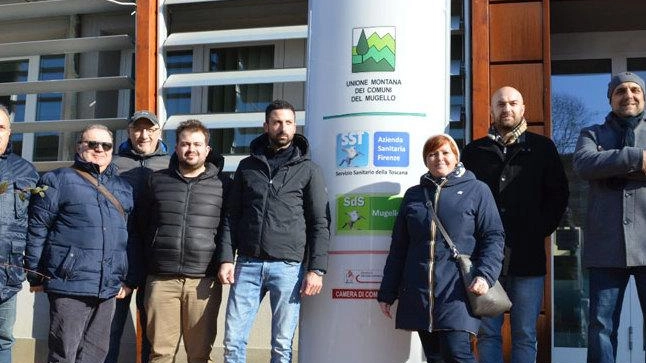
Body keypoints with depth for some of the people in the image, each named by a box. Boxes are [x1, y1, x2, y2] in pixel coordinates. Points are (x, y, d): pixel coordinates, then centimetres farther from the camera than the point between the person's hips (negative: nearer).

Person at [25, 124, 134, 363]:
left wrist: (128, 278, 13)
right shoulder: (58, 181, 1)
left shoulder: (123, 188, 16)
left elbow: (131, 237, 18)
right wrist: (35, 276, -4)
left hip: (109, 288, 5)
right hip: (70, 284, -5)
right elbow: (37, 230, -2)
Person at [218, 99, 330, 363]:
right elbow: (232, 217, 11)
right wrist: (226, 258, -1)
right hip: (248, 264, 2)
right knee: (233, 341, 1)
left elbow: (320, 224, 2)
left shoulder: (308, 170, 5)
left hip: (289, 267, -2)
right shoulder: (247, 166, 12)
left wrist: (317, 269, -7)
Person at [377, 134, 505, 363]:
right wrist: (387, 292, 15)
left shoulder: (476, 191, 7)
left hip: (457, 292, -4)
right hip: (418, 292, 4)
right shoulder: (413, 195, 16)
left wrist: (485, 275, -14)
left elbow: (493, 236, 2)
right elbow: (398, 247, 17)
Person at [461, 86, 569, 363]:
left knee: (525, 335, 3)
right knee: (488, 333, 4)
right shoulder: (474, 151, 12)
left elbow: (558, 194, 8)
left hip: (527, 257, -1)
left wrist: (540, 230, -1)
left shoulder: (542, 148, 9)